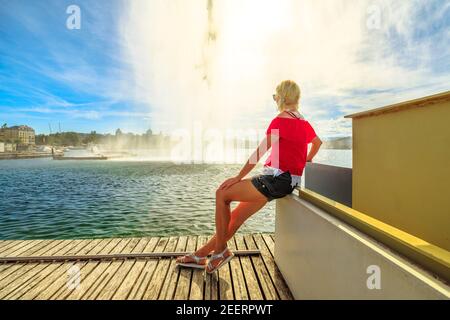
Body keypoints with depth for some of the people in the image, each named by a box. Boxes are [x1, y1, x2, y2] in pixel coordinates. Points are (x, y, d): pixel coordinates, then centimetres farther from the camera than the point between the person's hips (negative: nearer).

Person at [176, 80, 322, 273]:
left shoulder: (281, 119, -10)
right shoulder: (304, 122, 16)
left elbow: (260, 152, -13)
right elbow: (318, 142, 34)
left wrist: (239, 177, -9)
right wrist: (305, 161, 36)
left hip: (276, 178, -9)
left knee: (222, 194, -4)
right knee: (236, 217, 9)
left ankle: (220, 250, 4)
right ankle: (200, 255, 18)